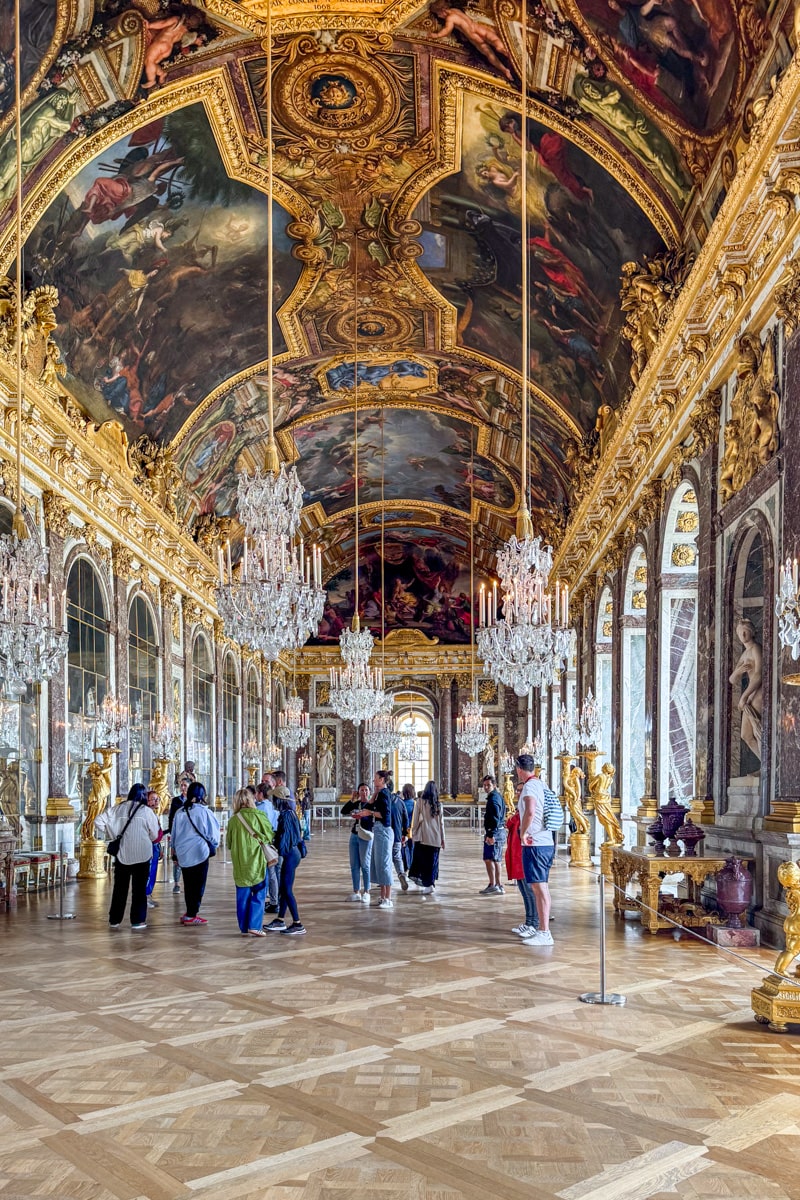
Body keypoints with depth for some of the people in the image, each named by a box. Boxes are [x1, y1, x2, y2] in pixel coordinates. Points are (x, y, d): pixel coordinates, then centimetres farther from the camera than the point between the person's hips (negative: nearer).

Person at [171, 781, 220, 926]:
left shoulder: (179, 812, 3)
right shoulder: (204, 812, -11)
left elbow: (174, 835, 12)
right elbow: (213, 834, -3)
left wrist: (176, 852, 23)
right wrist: (213, 846, 17)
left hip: (183, 854, 5)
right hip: (199, 853, -5)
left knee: (188, 885, 15)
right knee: (198, 885, 2)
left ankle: (190, 912, 21)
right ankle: (191, 915, 2)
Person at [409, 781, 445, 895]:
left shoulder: (420, 802, -3)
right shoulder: (438, 804, 5)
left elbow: (415, 820, -2)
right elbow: (441, 823, 8)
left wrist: (413, 834, 9)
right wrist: (442, 839, 15)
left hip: (422, 837, -3)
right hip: (435, 838, 3)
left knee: (420, 859, 5)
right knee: (433, 860, 9)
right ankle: (431, 882, 7)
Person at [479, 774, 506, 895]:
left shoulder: (493, 798, -13)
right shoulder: (498, 796, 18)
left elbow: (495, 818, -22)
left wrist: (490, 835, -26)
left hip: (494, 832, -11)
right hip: (500, 832, 11)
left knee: (489, 859, -10)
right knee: (496, 860, 14)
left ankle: (492, 885, -12)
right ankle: (498, 885, 19)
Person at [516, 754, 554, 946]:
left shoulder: (529, 786, -14)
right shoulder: (541, 784, 14)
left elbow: (530, 811, -31)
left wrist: (523, 833, -18)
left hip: (534, 844, -10)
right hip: (547, 842, 10)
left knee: (539, 887, -8)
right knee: (541, 887, 14)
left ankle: (544, 933, -7)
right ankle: (542, 930, 22)